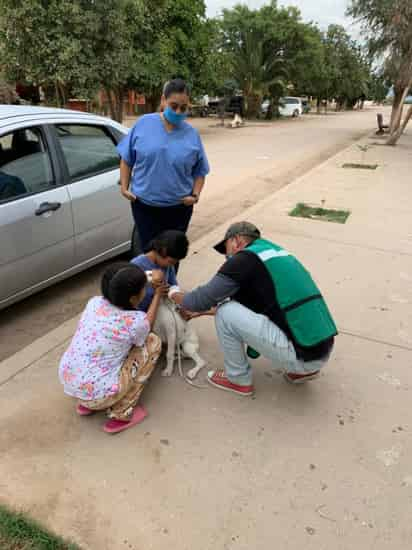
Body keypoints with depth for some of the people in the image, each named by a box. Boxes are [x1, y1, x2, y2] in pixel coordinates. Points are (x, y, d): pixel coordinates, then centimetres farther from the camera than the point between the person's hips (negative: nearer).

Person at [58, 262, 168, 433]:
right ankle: (121, 414, 7)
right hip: (97, 394, -6)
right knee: (153, 342, 2)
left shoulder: (94, 302, -2)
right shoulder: (136, 322, -18)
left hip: (66, 380, 7)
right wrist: (157, 295, 19)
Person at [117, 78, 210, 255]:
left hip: (179, 208, 1)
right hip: (144, 205, -1)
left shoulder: (192, 134, -2)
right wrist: (125, 187, -3)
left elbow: (199, 171, 5)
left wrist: (196, 194, -10)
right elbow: (127, 159, 4)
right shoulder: (143, 124, -5)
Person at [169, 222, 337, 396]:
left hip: (302, 354, -9)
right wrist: (198, 310, 35)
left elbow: (202, 300, -5)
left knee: (225, 313, -7)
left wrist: (174, 294, 17)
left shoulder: (245, 259, -9)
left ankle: (238, 379, 14)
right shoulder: (275, 252, 18)